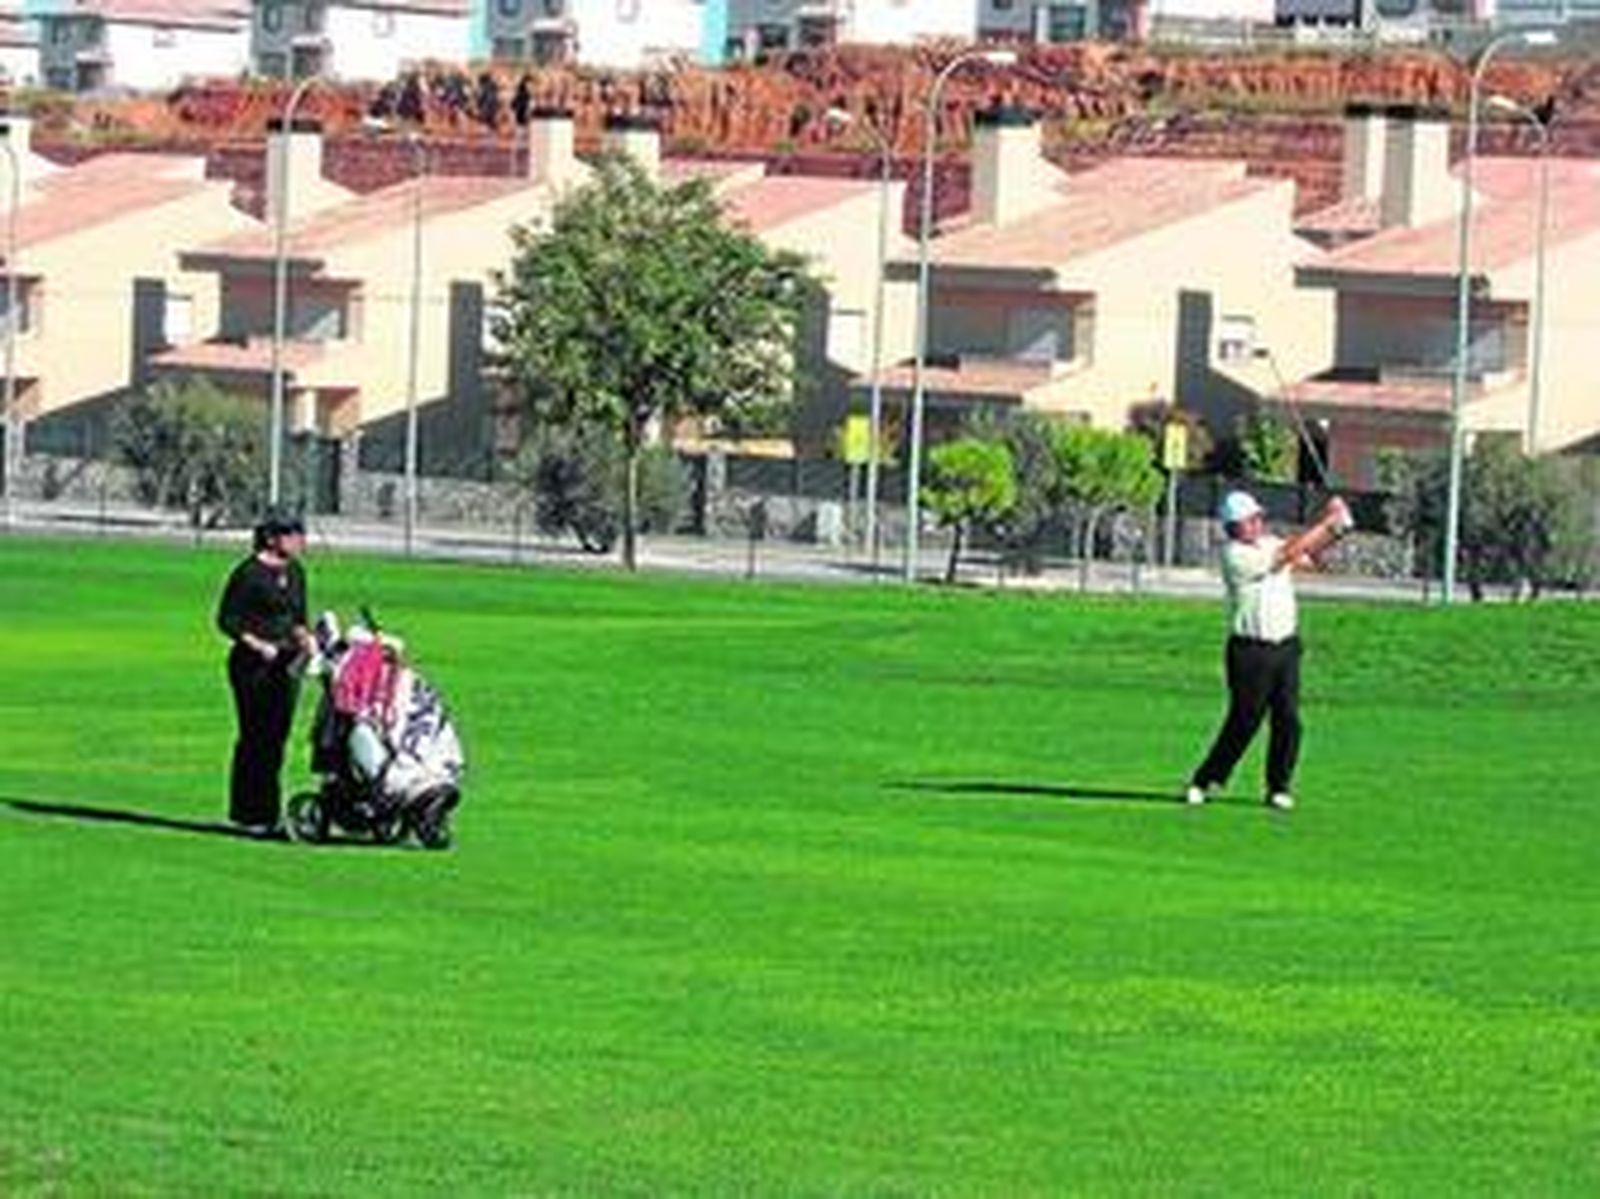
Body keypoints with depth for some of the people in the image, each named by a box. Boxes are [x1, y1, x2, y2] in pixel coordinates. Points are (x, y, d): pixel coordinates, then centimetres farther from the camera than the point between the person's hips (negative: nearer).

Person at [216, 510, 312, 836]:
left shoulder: (295, 573, 14)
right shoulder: (249, 573, -9)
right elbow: (227, 619, -8)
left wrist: (303, 638, 3)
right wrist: (258, 644, -17)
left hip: (287, 663, 7)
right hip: (253, 664, -7)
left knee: (278, 738, 6)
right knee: (255, 737, -6)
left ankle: (270, 813, 12)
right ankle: (249, 813, -1)